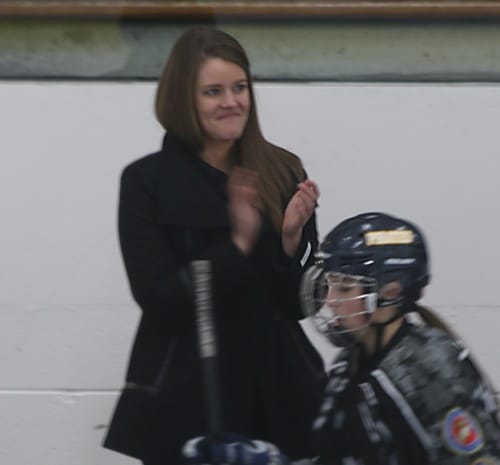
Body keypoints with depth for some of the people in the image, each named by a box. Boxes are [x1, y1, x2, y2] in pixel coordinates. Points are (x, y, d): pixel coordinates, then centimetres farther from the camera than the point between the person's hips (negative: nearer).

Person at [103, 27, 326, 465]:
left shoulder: (283, 171, 2)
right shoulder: (147, 181, -5)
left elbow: (299, 302, 3)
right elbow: (158, 300, -12)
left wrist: (293, 239, -15)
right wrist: (237, 244, -21)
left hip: (278, 395, 2)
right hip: (185, 406, -2)